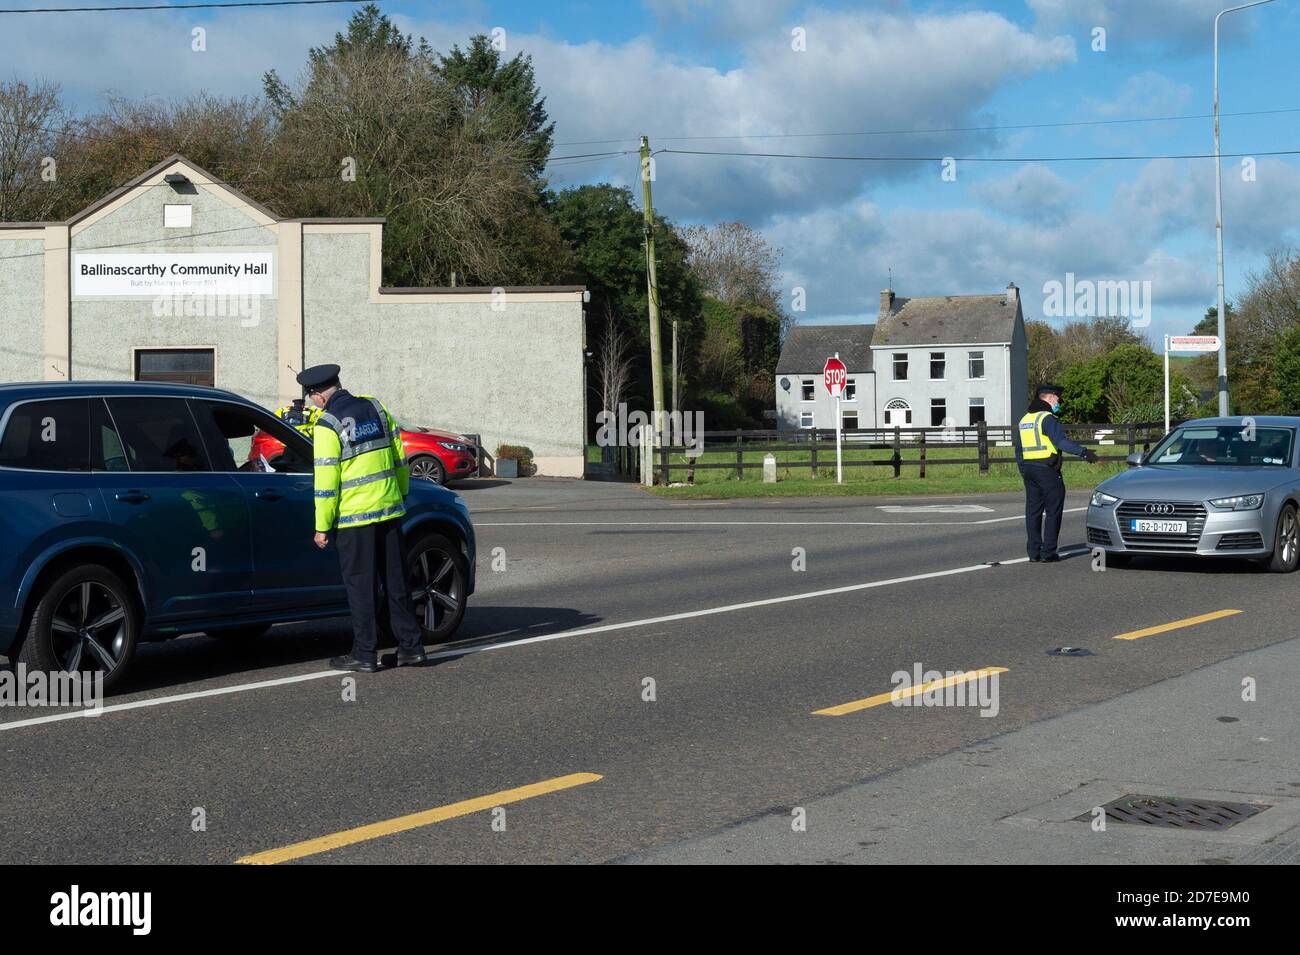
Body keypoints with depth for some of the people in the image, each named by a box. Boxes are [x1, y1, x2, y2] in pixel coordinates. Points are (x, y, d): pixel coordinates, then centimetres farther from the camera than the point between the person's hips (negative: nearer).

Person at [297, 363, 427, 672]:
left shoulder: (327, 425, -12)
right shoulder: (375, 408, 6)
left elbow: (326, 480, -13)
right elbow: (399, 458, 11)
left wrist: (322, 527, -7)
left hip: (354, 518, -6)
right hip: (390, 510, 6)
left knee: (361, 586, 2)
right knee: (396, 582, 13)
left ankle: (365, 654, 6)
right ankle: (410, 646, 15)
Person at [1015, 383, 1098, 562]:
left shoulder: (1024, 420, 15)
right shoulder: (1047, 418, -10)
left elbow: (1019, 450, 19)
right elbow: (1061, 441, -24)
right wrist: (1083, 452, -27)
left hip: (1028, 469, 8)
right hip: (1047, 470, -8)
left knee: (1033, 511, 10)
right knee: (1053, 511, -1)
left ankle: (1034, 552, 9)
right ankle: (1048, 552, -4)